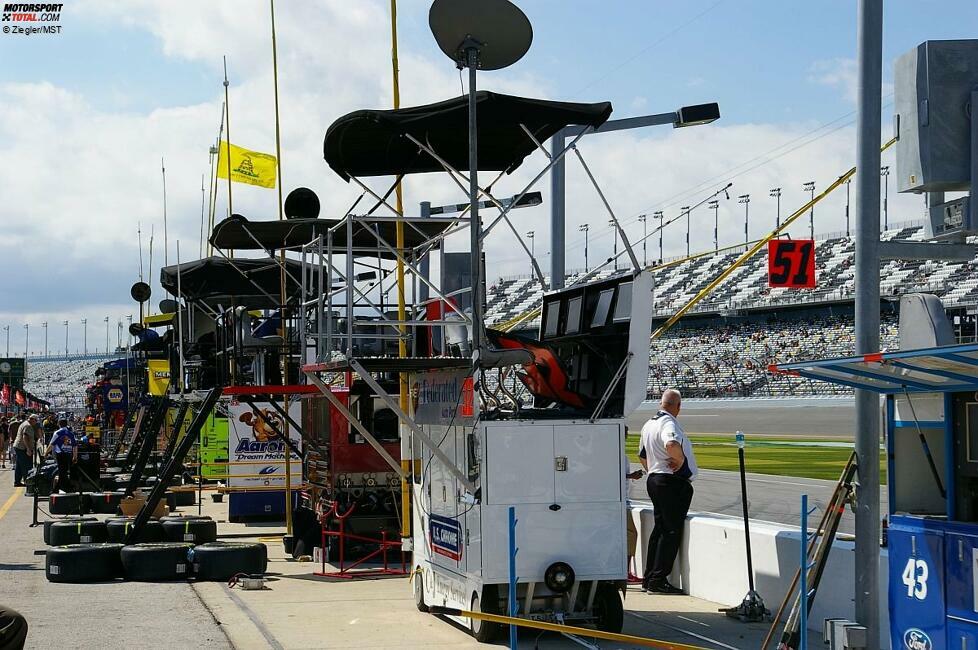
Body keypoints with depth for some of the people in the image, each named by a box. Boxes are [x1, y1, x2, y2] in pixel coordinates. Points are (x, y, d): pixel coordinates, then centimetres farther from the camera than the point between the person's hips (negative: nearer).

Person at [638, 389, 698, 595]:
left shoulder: (649, 424, 14)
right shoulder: (669, 423, -16)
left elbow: (642, 456, 24)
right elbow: (672, 445, -37)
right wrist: (680, 460, -21)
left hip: (654, 479, 10)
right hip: (673, 483, -10)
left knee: (659, 529, 15)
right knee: (671, 531, -5)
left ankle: (649, 578, 18)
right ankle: (658, 580, -5)